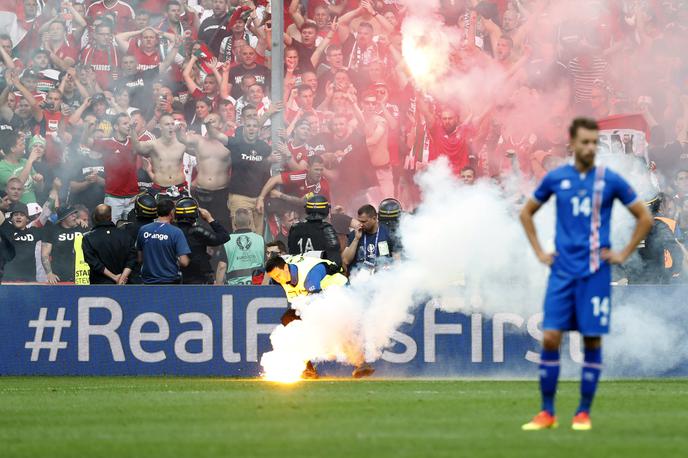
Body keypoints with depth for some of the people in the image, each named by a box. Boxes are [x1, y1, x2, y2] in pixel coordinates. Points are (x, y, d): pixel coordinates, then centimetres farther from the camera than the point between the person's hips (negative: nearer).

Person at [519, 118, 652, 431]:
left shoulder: (610, 180, 0)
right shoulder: (555, 179, 5)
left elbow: (644, 218, 8)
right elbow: (527, 213, 20)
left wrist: (623, 254, 2)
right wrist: (539, 252, 11)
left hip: (595, 273, -1)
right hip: (562, 272, 1)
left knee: (592, 340, -1)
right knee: (550, 337, -5)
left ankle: (584, 413, 8)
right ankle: (547, 413, 3)